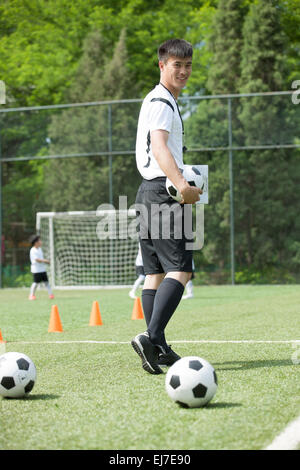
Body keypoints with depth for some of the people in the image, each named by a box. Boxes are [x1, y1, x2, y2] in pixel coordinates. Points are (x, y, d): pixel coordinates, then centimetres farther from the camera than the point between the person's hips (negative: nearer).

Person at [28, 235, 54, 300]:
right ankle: (32, 295, 7)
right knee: (36, 283, -5)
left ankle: (50, 294, 8)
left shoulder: (40, 249, 13)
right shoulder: (33, 251, -14)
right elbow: (37, 259, -22)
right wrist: (45, 261, -20)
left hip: (42, 269, 8)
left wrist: (46, 261, 5)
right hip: (36, 270, -8)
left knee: (46, 282, 6)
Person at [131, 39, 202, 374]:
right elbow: (159, 147, -26)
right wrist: (181, 186, -39)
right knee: (180, 270, -14)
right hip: (163, 192, -10)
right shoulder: (161, 102, -9)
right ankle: (151, 337, -25)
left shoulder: (160, 101, 24)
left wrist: (181, 185, 30)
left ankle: (158, 350, 10)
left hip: (150, 192, 10)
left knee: (156, 273, 8)